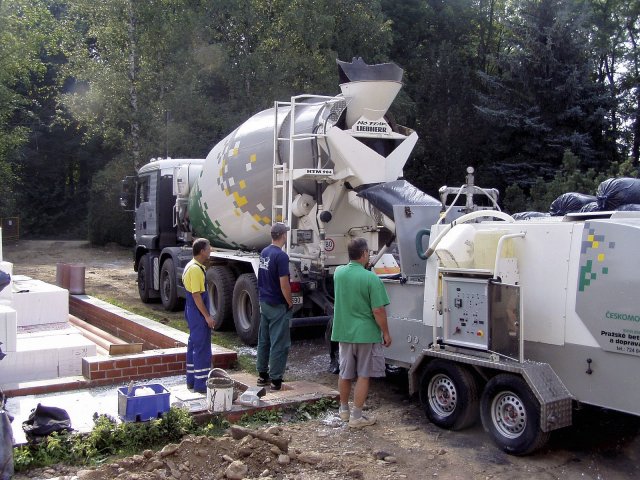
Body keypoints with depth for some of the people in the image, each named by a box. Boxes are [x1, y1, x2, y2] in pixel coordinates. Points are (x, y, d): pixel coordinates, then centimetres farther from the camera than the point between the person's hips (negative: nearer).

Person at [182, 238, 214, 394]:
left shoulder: (191, 266, 13)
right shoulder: (196, 269, -20)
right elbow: (196, 295, -22)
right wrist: (207, 316, -20)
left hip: (192, 312, 11)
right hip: (198, 313, -11)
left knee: (193, 345, 15)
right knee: (202, 347, -6)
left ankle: (191, 380, 23)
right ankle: (201, 384, -3)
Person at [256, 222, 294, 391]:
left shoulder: (264, 253, 6)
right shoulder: (281, 256, -19)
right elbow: (284, 284, -21)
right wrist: (290, 302, -8)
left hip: (264, 302, 8)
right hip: (278, 306, -8)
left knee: (263, 340, 15)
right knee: (279, 343, -1)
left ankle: (262, 375, 23)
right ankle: (276, 380, 2)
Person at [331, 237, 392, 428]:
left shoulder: (338, 273, -2)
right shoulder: (371, 278, -19)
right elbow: (378, 311, -18)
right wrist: (386, 333, -5)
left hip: (343, 332, 5)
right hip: (366, 334, -5)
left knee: (345, 374, 18)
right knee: (363, 376, 7)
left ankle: (344, 410, 34)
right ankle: (356, 417, 11)